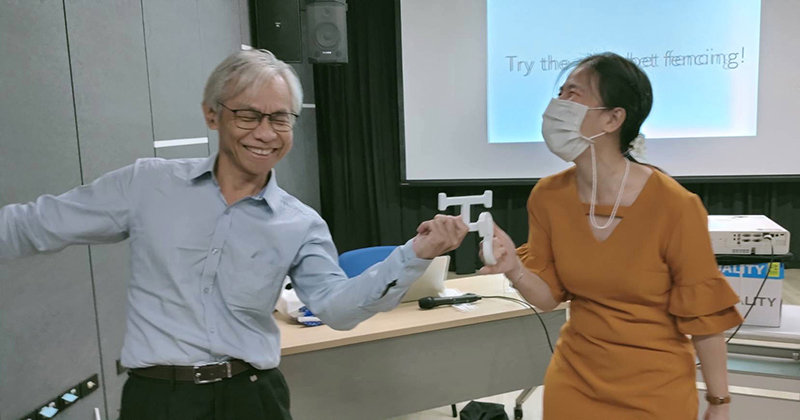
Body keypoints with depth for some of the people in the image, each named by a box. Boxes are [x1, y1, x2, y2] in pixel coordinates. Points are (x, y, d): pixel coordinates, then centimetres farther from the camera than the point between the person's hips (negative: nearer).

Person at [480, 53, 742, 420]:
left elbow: (703, 314, -11)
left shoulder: (673, 206, -21)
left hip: (656, 390, -3)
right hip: (573, 378, 3)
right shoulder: (548, 196, -10)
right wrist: (514, 268, -23)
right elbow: (549, 296, -2)